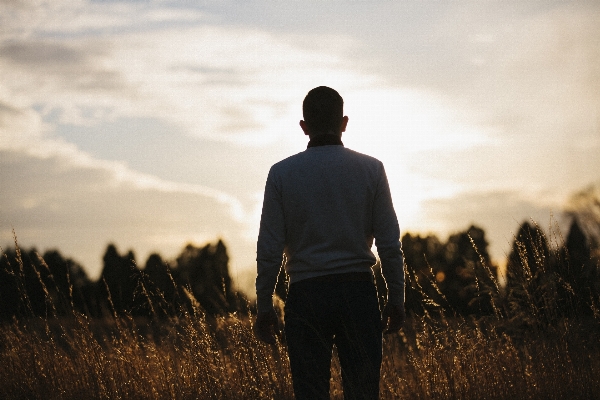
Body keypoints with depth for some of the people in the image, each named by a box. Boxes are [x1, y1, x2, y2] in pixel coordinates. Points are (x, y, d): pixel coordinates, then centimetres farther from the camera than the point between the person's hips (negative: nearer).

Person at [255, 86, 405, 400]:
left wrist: (264, 308, 5)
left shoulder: (282, 173, -1)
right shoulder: (371, 169, 1)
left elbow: (269, 249, -2)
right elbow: (389, 243, -1)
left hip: (305, 294, 0)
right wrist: (396, 300, 8)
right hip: (358, 291, 0)